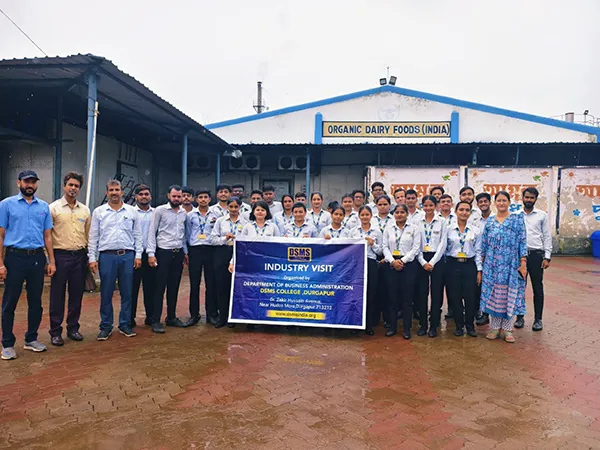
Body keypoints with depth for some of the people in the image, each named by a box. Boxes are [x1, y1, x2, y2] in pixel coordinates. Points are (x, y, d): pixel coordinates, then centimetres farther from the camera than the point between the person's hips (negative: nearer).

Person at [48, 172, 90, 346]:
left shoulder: (85, 210, 9)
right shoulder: (54, 208, -2)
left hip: (80, 256, 4)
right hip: (60, 255, -3)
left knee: (77, 295, 9)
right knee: (57, 296, 3)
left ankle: (73, 328, 22)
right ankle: (55, 332, 13)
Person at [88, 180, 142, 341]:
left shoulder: (131, 211, 7)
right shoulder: (99, 212, 5)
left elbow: (137, 235, 8)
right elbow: (93, 237, 4)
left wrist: (138, 255, 1)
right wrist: (92, 258, -2)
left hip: (128, 256, 1)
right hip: (107, 256, -1)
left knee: (127, 293, 7)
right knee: (106, 294, 4)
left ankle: (125, 325, 18)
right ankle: (106, 327, 15)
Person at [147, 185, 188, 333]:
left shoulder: (184, 213, 9)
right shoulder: (160, 210, -6)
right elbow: (152, 233, -7)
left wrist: (185, 252, 14)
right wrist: (151, 253, -13)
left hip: (178, 253, 5)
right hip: (163, 252, -5)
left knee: (174, 287, 11)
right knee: (160, 287, -2)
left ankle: (171, 317, 22)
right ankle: (156, 321, 5)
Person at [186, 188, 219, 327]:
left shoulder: (215, 215, 5)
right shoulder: (190, 215, 6)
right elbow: (187, 234, 9)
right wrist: (186, 252, 6)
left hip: (210, 249, 0)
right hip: (195, 249, 0)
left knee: (211, 283, 4)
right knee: (194, 284, 4)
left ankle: (212, 314, 14)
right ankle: (194, 314, 14)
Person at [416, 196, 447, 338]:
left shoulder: (442, 222, 1)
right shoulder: (417, 222, 5)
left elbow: (442, 244, -3)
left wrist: (432, 262, -10)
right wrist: (423, 262, -8)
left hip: (437, 259, -1)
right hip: (421, 260, 1)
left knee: (436, 292, 2)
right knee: (421, 293, 3)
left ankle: (434, 325, 12)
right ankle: (423, 324, 14)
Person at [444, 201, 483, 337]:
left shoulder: (475, 231, 3)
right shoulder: (448, 229, 0)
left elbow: (478, 251, 5)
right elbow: (443, 249, 2)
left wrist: (479, 270, 2)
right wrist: (443, 267, 0)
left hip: (470, 265, 1)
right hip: (453, 265, 0)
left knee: (470, 297, 2)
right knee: (455, 297, 4)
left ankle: (470, 326, 20)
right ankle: (459, 325, 19)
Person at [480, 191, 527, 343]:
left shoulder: (518, 219, 2)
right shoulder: (490, 222, 9)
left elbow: (522, 242, -2)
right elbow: (484, 244, 10)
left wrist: (523, 263, -8)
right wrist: (481, 264, 8)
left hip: (511, 265, -2)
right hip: (492, 265, 2)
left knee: (510, 295, 2)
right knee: (493, 295, 5)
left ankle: (508, 329, 13)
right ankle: (495, 327, 18)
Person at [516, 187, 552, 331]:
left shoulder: (542, 215, 3)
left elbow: (547, 237, 2)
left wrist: (547, 257, -4)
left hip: (536, 254, -1)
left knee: (538, 288, 5)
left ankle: (538, 319, 16)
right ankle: (520, 317, 21)